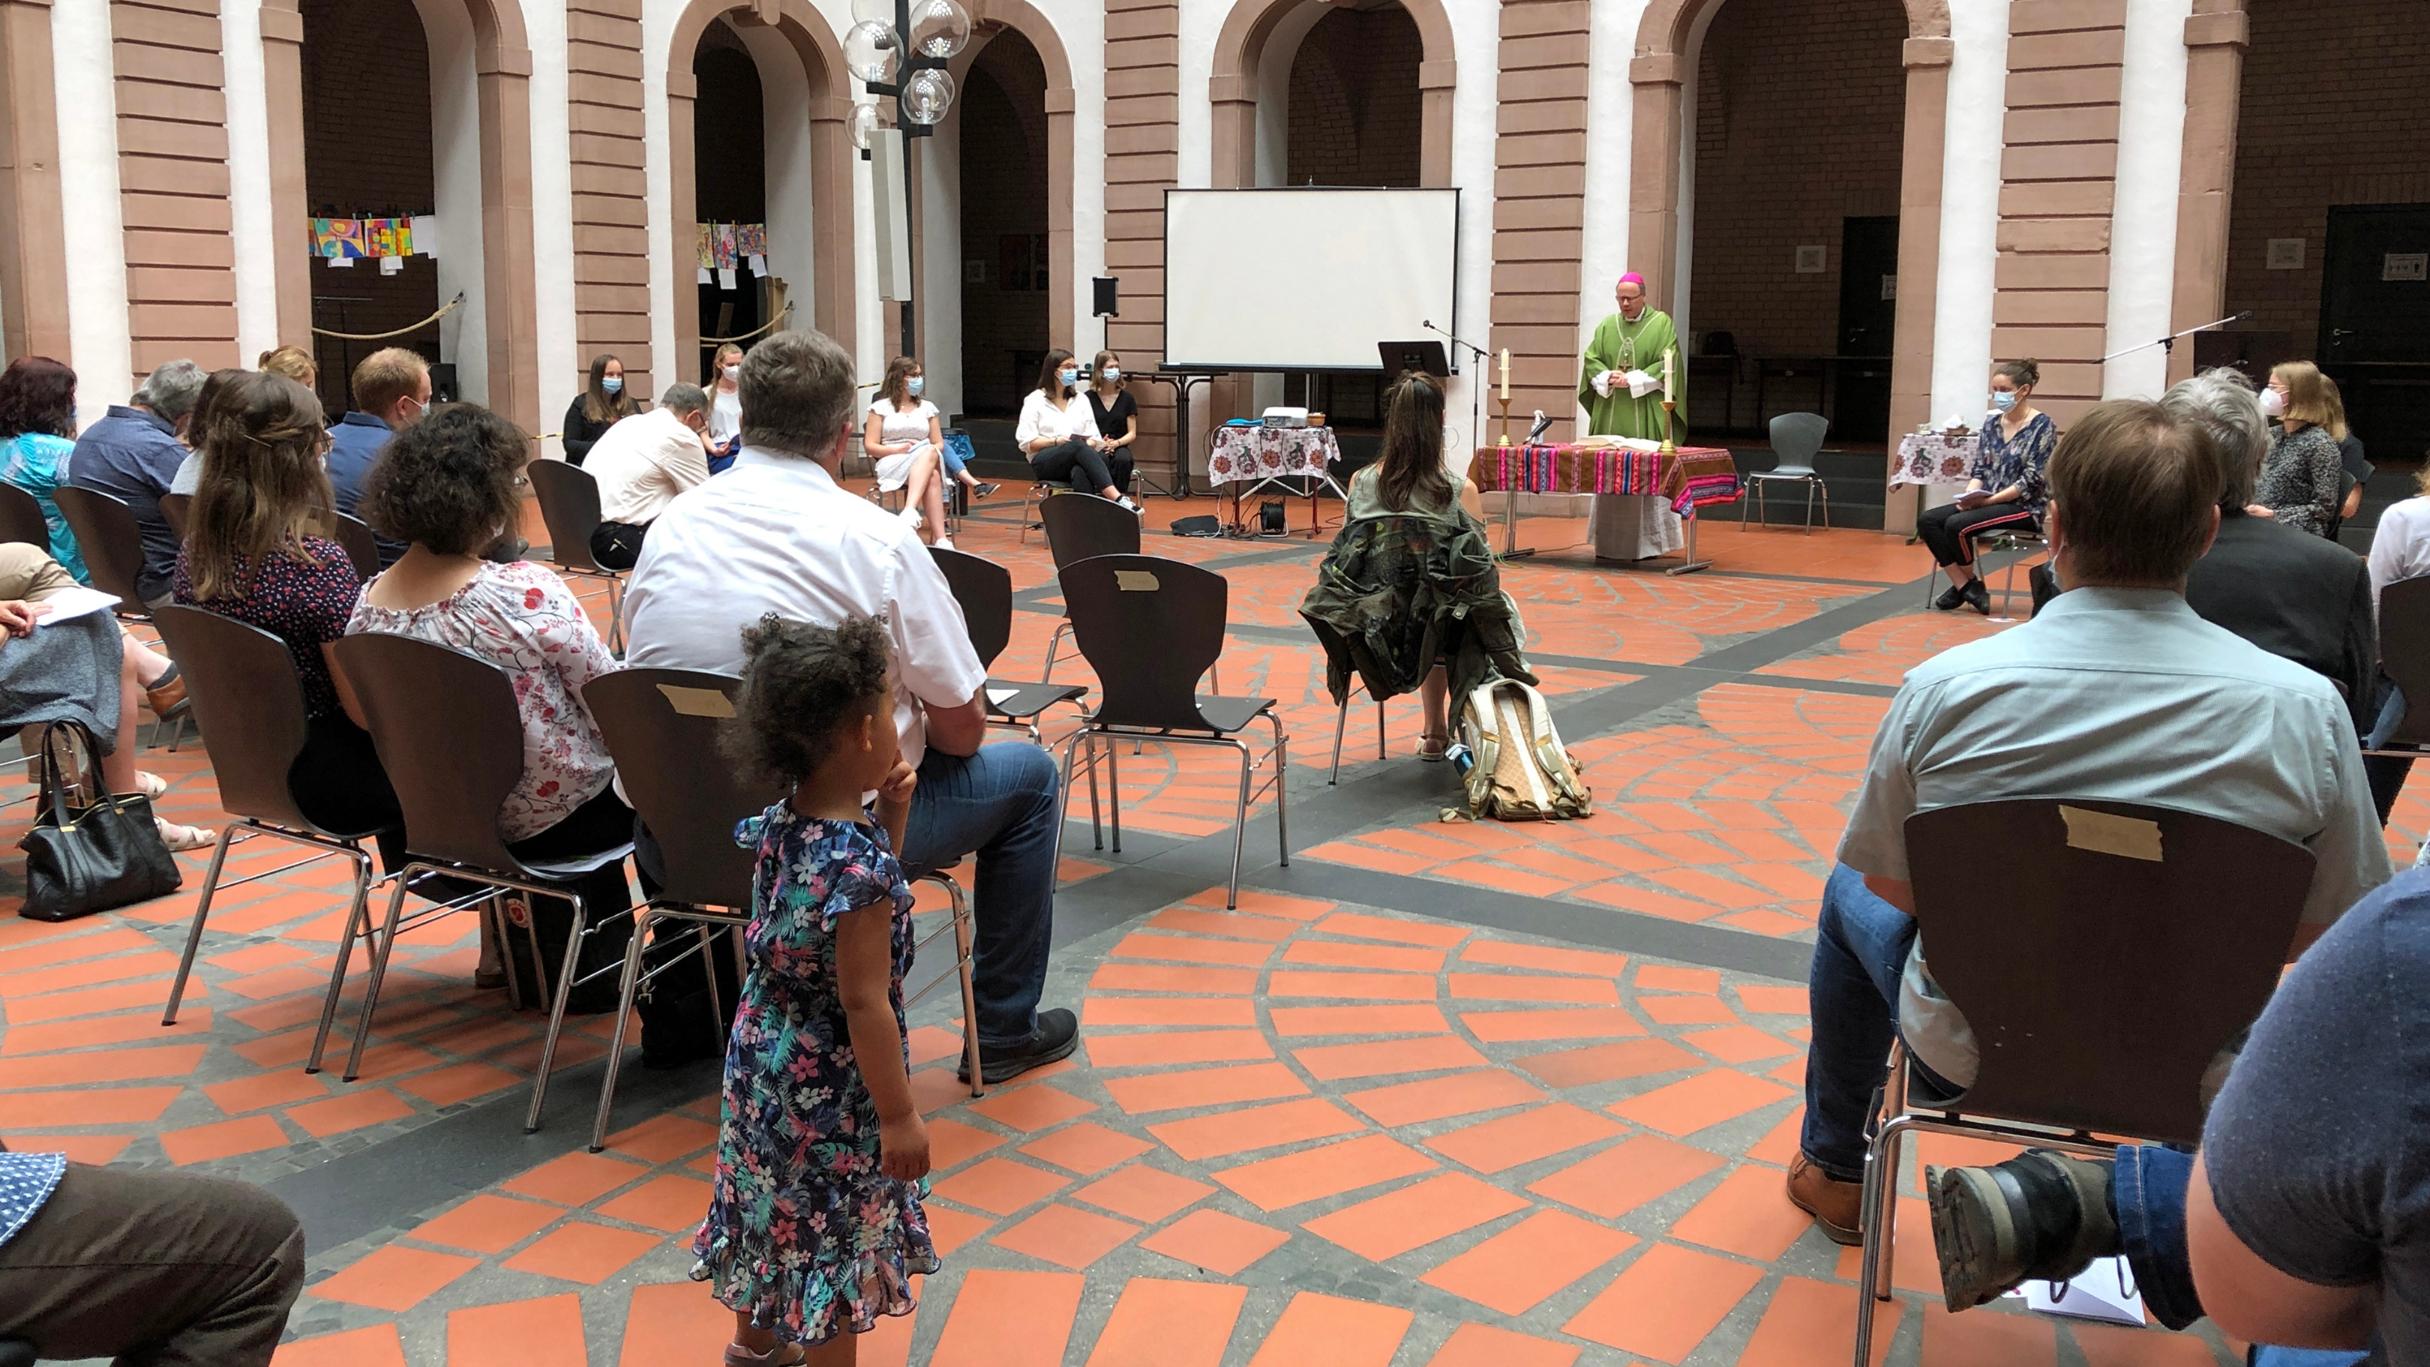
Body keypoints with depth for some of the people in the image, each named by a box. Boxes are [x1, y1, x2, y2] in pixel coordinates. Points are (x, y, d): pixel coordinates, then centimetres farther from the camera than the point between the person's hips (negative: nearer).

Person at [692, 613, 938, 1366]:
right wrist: (899, 1114, -18)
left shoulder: (783, 822, -6)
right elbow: (864, 1003, -27)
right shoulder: (857, 861, -30)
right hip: (831, 1081, -8)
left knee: (777, 1209, 27)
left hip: (765, 1052, 9)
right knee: (833, 1237, 10)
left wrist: (888, 817, -1)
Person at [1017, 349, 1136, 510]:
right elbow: (1026, 442, 0)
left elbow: (1094, 437, 13)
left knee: (1080, 471, -38)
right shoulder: (1034, 400, 9)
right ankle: (1118, 498, -54)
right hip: (1044, 462, -3)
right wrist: (1056, 441, -13)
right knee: (1077, 447, -38)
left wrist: (1090, 443, -11)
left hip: (1079, 458, 3)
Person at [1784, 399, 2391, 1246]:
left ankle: (1832, 1169, 48)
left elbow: (1895, 887, -7)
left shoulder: (1944, 689, -21)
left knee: (1850, 897, 30)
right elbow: (2329, 934, -8)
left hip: (1968, 1059, -1)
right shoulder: (2306, 708, -20)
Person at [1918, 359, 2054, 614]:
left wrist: (1988, 499, -20)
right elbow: (1979, 468, 11)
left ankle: (1969, 583, -4)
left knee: (1957, 525, -28)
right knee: (1927, 520, -14)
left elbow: (2032, 481, -14)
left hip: (2023, 507, -7)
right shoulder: (1992, 422, 10)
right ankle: (1964, 585, -12)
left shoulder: (2042, 426, -8)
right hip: (1986, 503, 7)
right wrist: (1970, 495, -10)